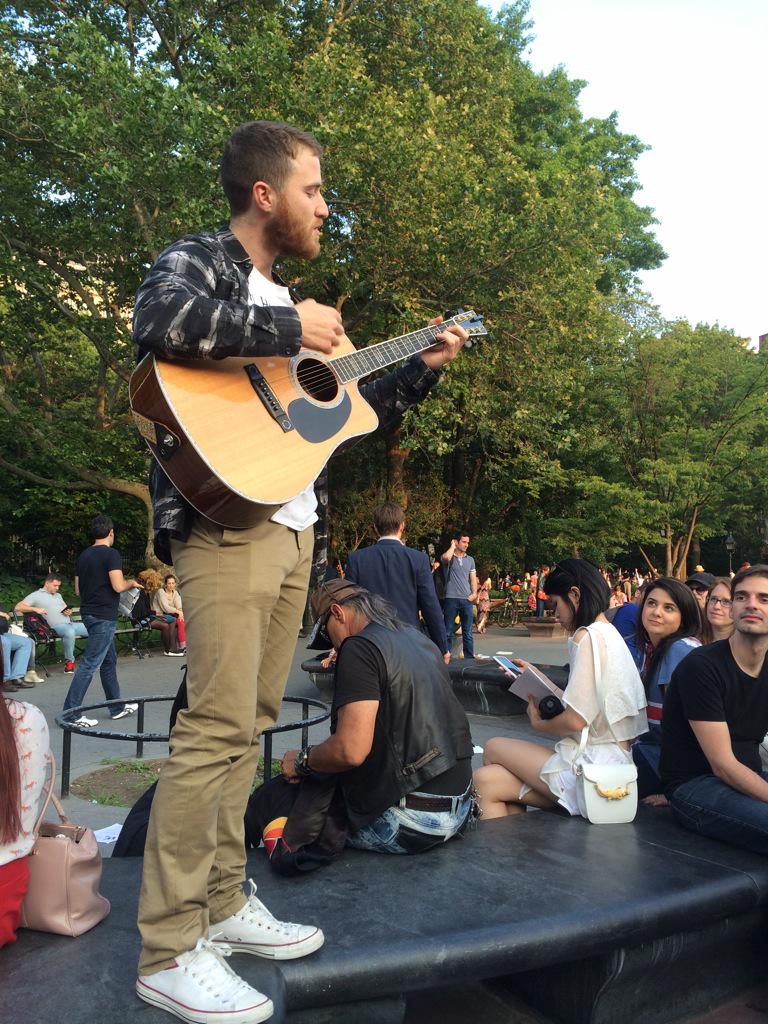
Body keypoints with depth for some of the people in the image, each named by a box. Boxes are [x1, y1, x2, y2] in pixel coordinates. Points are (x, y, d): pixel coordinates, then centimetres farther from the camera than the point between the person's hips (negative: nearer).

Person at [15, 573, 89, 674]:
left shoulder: (58, 595, 26)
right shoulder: (36, 595, 5)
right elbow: (18, 607, -4)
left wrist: (69, 611, 5)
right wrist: (35, 609, -20)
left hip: (70, 623, 7)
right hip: (57, 626, -7)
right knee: (70, 632, -40)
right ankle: (69, 662, -24)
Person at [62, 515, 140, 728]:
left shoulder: (83, 555, 11)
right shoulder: (111, 553, -13)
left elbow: (78, 590, 15)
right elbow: (118, 586, -20)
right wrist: (131, 582, -1)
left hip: (88, 612, 9)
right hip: (104, 616, -9)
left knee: (109, 660, 16)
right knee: (90, 664, -6)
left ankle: (117, 707, 24)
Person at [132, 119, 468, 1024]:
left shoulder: (286, 301, 24)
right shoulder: (196, 262, 0)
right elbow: (160, 320, -26)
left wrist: (422, 367, 22)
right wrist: (291, 330, -17)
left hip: (295, 534, 8)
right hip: (228, 523, -8)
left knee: (249, 724, 11)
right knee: (218, 726, -9)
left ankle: (223, 902, 23)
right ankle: (168, 950, 3)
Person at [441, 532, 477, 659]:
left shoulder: (470, 559, 13)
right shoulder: (449, 557, -1)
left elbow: (473, 579, 13)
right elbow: (446, 557, -27)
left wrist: (474, 593, -4)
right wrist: (452, 545, -9)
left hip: (467, 600, 4)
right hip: (451, 599, -4)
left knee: (468, 633, 6)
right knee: (448, 632, 2)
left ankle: (469, 658, 11)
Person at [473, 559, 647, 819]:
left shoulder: (587, 636, -14)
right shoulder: (610, 633, 16)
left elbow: (576, 719, -17)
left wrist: (539, 724, 2)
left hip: (593, 765, -8)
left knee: (492, 748, 8)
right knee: (487, 780, 4)